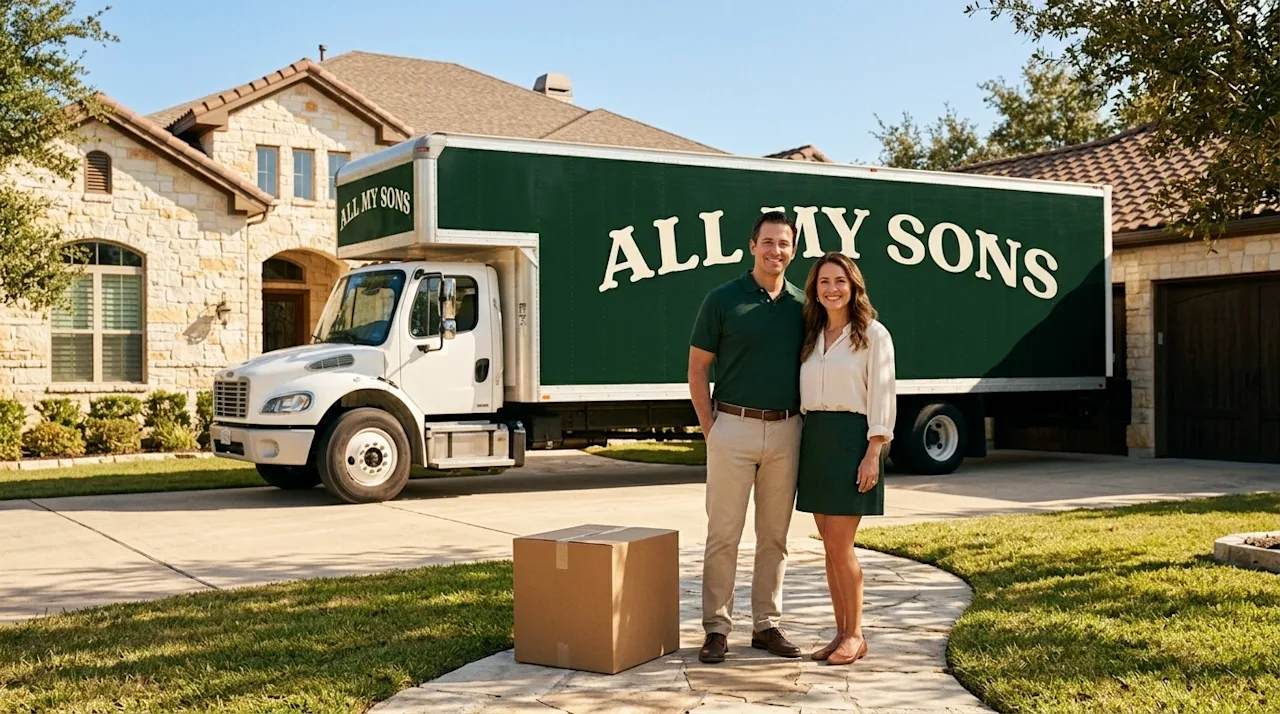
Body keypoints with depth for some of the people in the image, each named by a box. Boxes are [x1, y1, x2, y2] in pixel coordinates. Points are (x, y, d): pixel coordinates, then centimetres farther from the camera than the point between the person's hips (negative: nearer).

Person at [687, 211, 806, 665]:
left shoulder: (801, 306, 8)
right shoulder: (723, 299, -2)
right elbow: (697, 368, 1)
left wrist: (803, 422, 6)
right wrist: (709, 427, -4)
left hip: (785, 431, 4)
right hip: (733, 427, -3)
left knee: (774, 535, 10)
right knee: (723, 533, -2)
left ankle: (767, 624, 20)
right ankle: (716, 627, 6)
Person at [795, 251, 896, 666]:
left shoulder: (873, 335, -2)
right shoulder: (812, 337, 15)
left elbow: (882, 396, -6)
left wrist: (873, 452, -14)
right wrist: (803, 445, 8)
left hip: (851, 438, -6)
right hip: (814, 439, 6)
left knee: (840, 545, -7)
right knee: (831, 546, 8)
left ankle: (855, 635, 6)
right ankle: (841, 633, 16)